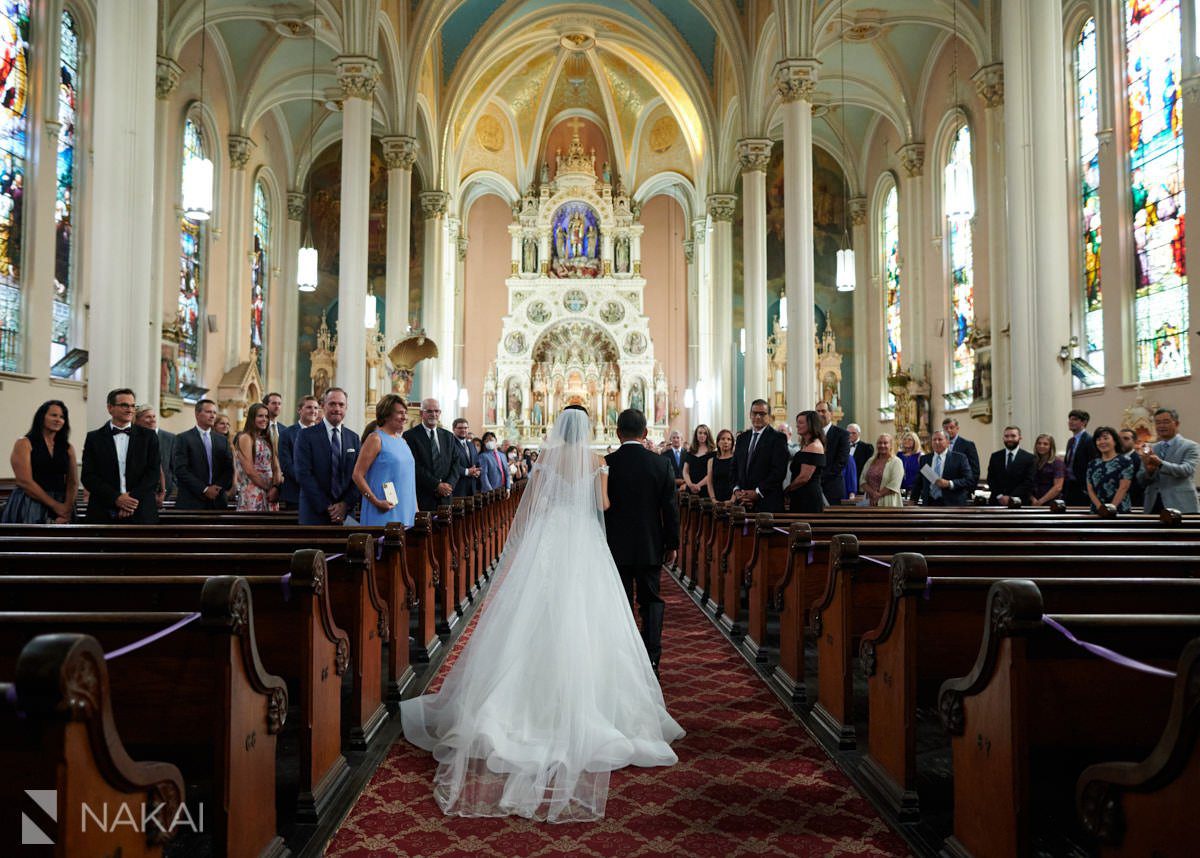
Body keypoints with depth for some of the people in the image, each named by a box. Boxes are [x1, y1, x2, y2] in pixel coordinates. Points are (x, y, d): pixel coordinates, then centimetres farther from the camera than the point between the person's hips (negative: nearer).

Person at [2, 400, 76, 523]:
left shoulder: (68, 448, 11)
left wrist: (67, 508, -13)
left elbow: (73, 482, 5)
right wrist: (55, 505, -14)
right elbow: (24, 481, -10)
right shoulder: (24, 444, -1)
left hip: (61, 508, 4)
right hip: (29, 507, -4)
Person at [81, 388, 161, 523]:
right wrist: (116, 498, -12)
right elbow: (88, 476, 1)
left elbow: (154, 472, 2)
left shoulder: (148, 437, 9)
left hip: (141, 513, 0)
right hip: (103, 514, 0)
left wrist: (134, 497, -11)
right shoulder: (94, 438, 8)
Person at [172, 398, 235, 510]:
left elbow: (228, 468, 11)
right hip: (191, 502, -4)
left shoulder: (222, 439, 15)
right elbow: (180, 470, -8)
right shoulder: (183, 438, 1)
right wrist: (204, 489, -12)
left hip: (217, 501, 4)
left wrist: (219, 488, -7)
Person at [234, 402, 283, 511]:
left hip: (270, 494, 6)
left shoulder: (267, 440, 17)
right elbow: (249, 470, -12)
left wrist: (275, 487, -7)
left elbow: (276, 467, 10)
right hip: (252, 494, -6)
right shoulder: (245, 438, -3)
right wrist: (268, 488, -9)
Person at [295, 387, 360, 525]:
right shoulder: (306, 435, -1)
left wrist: (346, 504, -7)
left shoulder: (353, 438, 11)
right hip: (315, 514, -3)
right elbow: (303, 474, -9)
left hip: (345, 514, 3)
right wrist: (326, 507, -12)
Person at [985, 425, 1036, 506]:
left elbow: (1028, 482, -5)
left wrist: (1010, 498, -13)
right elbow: (991, 479, 6)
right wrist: (999, 496, -8)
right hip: (996, 502, 2)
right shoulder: (995, 456, 10)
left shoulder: (1029, 458, 1)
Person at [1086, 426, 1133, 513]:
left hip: (1119, 511, -4)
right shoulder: (1092, 464, 11)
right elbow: (1090, 489, 5)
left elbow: (1123, 488, -8)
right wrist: (1100, 507, -9)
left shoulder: (1124, 462, -1)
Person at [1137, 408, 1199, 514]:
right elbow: (1143, 481, 9)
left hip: (1180, 506, -4)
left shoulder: (1190, 446, 2)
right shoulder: (1151, 450, 14)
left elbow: (1186, 470, -15)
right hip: (1153, 505, 4)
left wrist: (1160, 463, -30)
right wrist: (1149, 470, -13)